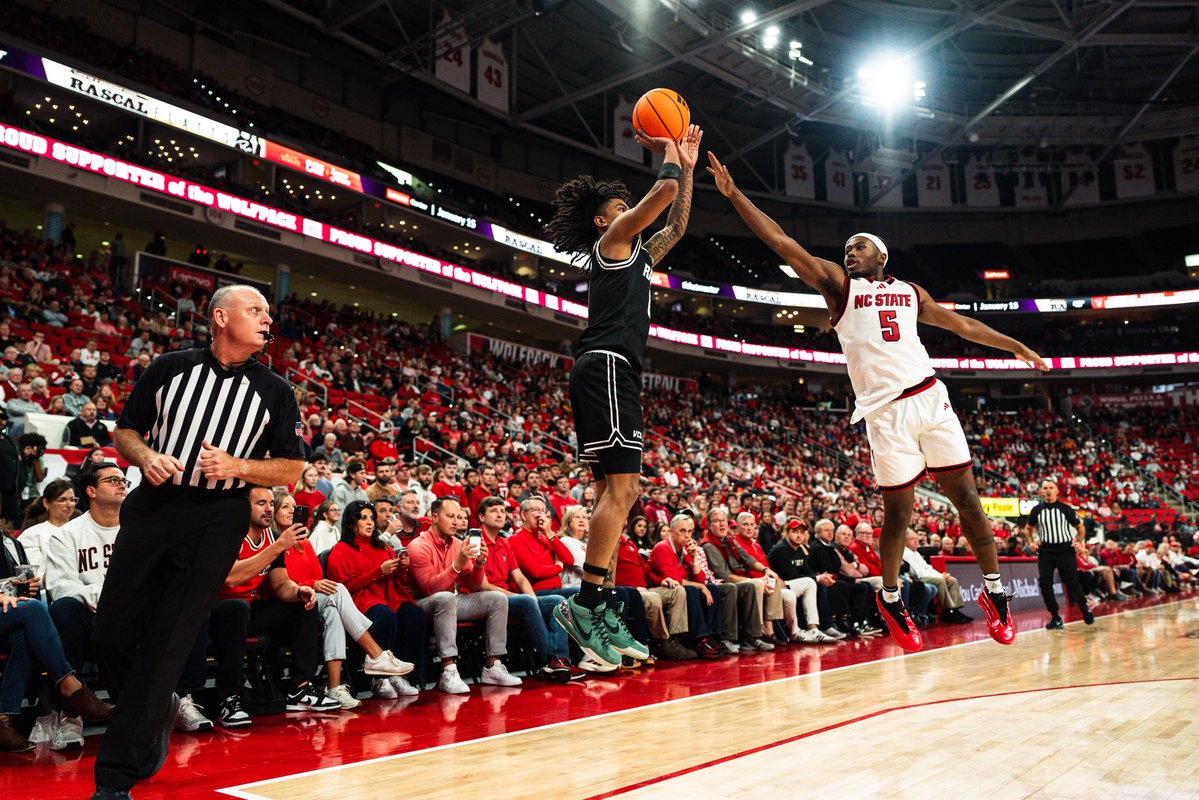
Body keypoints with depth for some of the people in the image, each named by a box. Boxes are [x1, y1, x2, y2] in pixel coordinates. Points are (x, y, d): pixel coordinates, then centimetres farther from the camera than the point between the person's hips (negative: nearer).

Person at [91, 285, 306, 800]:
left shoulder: (274, 392, 5)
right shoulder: (170, 367, 7)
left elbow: (291, 470, 5)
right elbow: (125, 430, 13)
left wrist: (236, 466, -12)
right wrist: (146, 456, -9)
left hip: (216, 521, -2)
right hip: (152, 506, 2)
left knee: (167, 642, -4)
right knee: (112, 631, 3)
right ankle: (157, 710, 32)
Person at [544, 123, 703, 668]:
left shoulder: (638, 255, 29)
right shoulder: (612, 241, 4)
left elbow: (676, 226, 37)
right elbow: (665, 190, -5)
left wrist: (687, 165, 34)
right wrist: (668, 155, 14)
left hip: (617, 376, 10)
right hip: (606, 367, -10)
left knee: (618, 491, 5)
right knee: (621, 487, -18)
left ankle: (602, 611, 6)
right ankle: (587, 600, -20)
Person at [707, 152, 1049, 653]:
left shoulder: (909, 292, 21)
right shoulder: (838, 285, 9)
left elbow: (961, 324, 28)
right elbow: (782, 243, 1)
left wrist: (1016, 347, 26)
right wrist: (734, 194, -5)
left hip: (930, 398, 3)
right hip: (885, 410, -3)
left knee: (966, 495, 2)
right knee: (897, 509, 1)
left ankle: (993, 591, 16)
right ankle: (890, 599, 21)